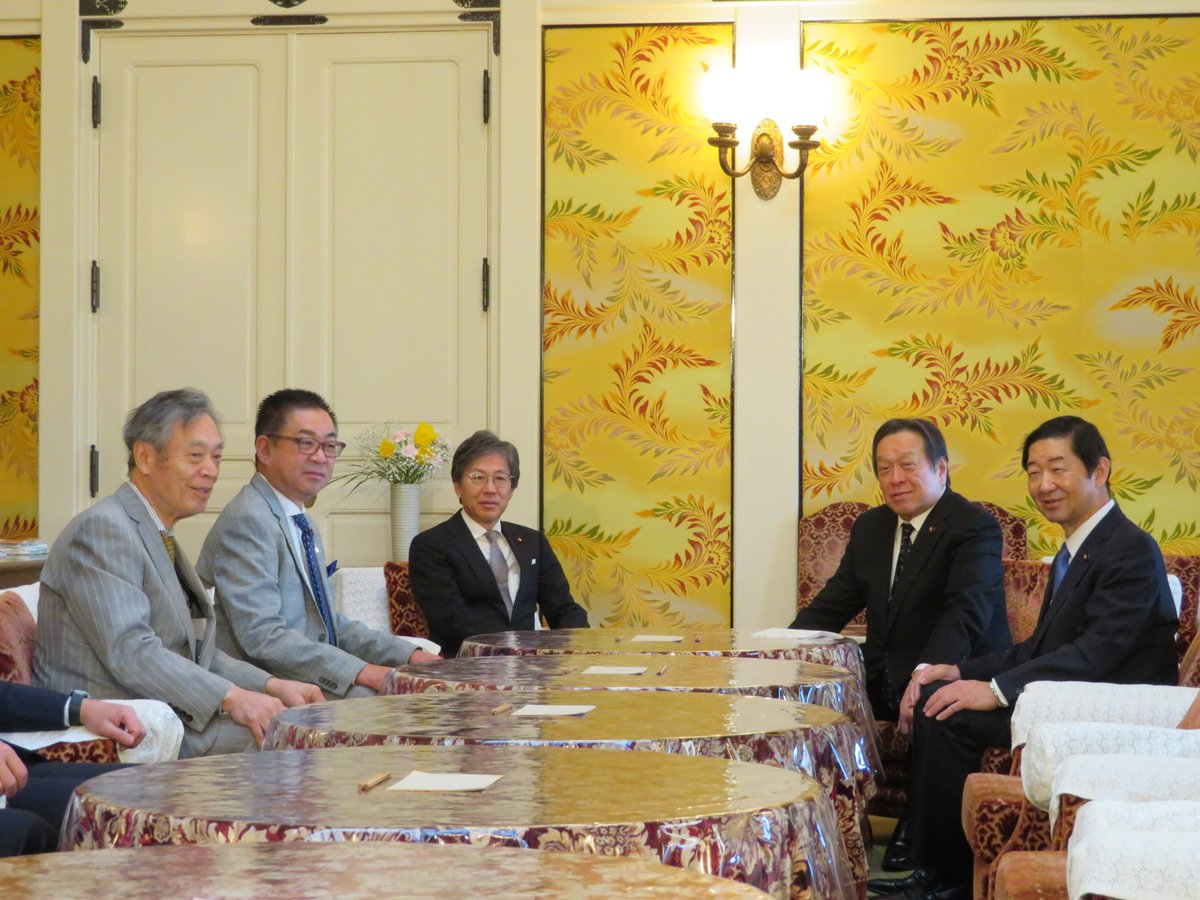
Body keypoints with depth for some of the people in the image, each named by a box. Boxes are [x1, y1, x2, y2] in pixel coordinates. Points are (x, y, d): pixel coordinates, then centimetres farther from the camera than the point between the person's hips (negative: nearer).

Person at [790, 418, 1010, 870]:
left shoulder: (975, 527, -12)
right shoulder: (870, 528, 12)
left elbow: (967, 611, -27)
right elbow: (834, 604, 14)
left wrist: (927, 673, -45)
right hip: (884, 678, 7)